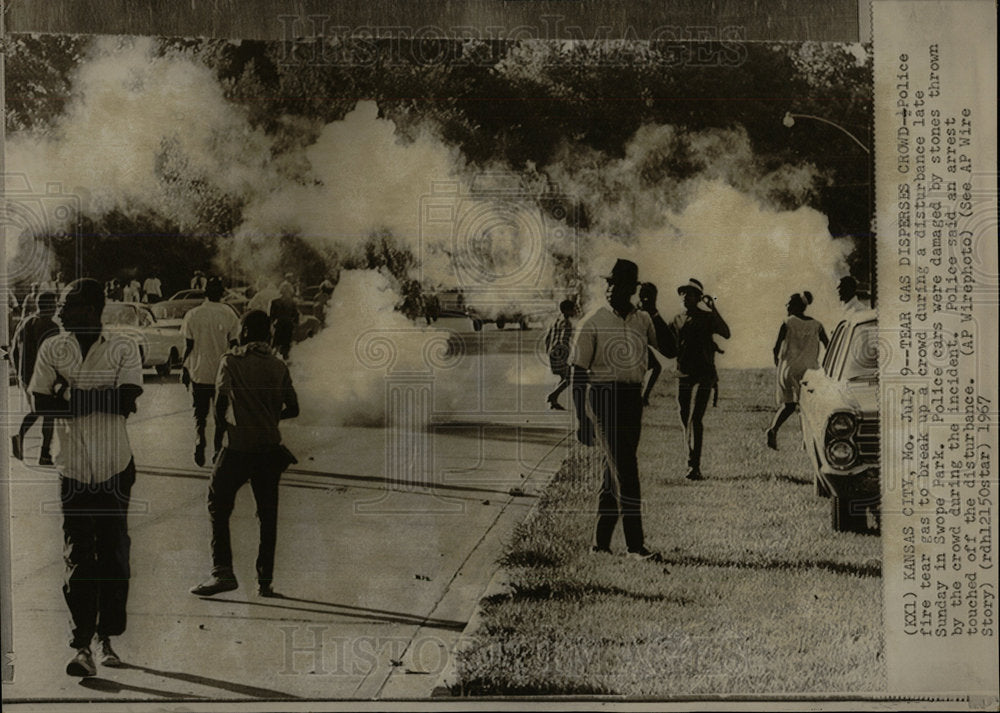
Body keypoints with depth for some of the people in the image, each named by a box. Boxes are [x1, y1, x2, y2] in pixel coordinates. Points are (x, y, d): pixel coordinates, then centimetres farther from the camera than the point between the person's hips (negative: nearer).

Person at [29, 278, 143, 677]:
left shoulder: (123, 349, -3)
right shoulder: (51, 350, 3)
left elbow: (127, 400, -14)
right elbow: (40, 403, -4)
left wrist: (72, 396, -9)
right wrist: (102, 400, -9)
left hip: (115, 467, -1)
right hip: (73, 468, 1)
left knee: (113, 554, 6)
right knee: (78, 557, 0)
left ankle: (106, 637, 18)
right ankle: (81, 644, 2)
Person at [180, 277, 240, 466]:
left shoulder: (193, 315, -7)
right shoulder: (229, 314, -6)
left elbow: (188, 346, -4)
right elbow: (234, 345, -3)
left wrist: (185, 368, 9)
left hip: (199, 373, 0)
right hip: (223, 373, 0)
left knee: (200, 414, 11)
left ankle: (199, 444, -8)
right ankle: (218, 449, 15)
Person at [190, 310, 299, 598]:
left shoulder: (232, 360, -3)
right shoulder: (278, 366, 7)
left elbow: (221, 397, -11)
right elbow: (292, 409, 7)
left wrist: (220, 421, 8)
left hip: (239, 447, -4)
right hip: (270, 448, 4)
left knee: (219, 506, 7)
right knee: (268, 514, 9)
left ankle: (222, 571, -4)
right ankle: (265, 580, 11)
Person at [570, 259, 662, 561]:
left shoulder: (642, 320, 10)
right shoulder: (593, 323, -5)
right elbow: (578, 373, -5)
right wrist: (582, 420, -9)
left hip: (633, 399, 6)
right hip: (603, 397, -5)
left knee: (615, 471, 10)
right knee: (625, 472, -11)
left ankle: (601, 541, 19)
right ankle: (635, 544, -7)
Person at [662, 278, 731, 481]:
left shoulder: (707, 317, -2)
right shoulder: (677, 321, 12)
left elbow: (725, 333, -21)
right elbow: (670, 352, 15)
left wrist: (713, 310, -30)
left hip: (703, 375, -6)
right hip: (683, 375, 6)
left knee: (695, 419, -17)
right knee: (686, 421, 8)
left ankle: (695, 466, -19)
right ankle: (692, 465, 19)